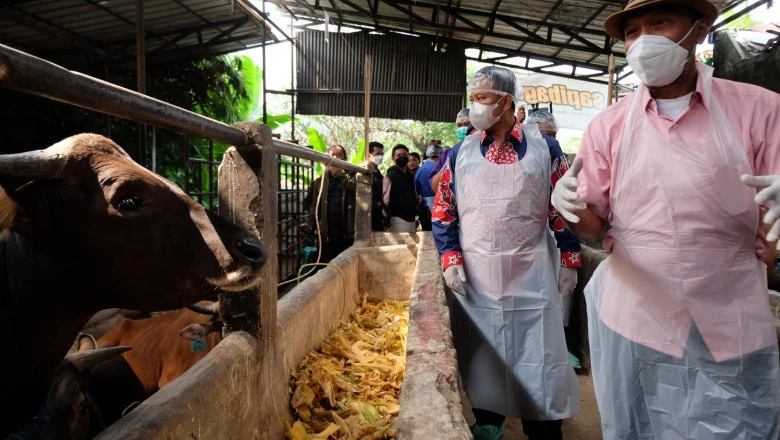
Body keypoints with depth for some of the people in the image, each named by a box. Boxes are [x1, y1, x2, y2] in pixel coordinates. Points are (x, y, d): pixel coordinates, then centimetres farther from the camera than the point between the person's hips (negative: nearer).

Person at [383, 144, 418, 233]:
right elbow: (386, 201, -10)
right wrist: (387, 225, -16)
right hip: (398, 220, -7)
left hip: (411, 219, 7)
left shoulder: (410, 175, 16)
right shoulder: (391, 176, -5)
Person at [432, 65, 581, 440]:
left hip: (532, 274, -1)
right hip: (475, 275, 2)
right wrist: (450, 259, -5)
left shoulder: (544, 148, 0)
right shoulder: (460, 153, 4)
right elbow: (443, 211, 5)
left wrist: (569, 260, 0)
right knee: (480, 355, 13)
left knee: (536, 355, 6)